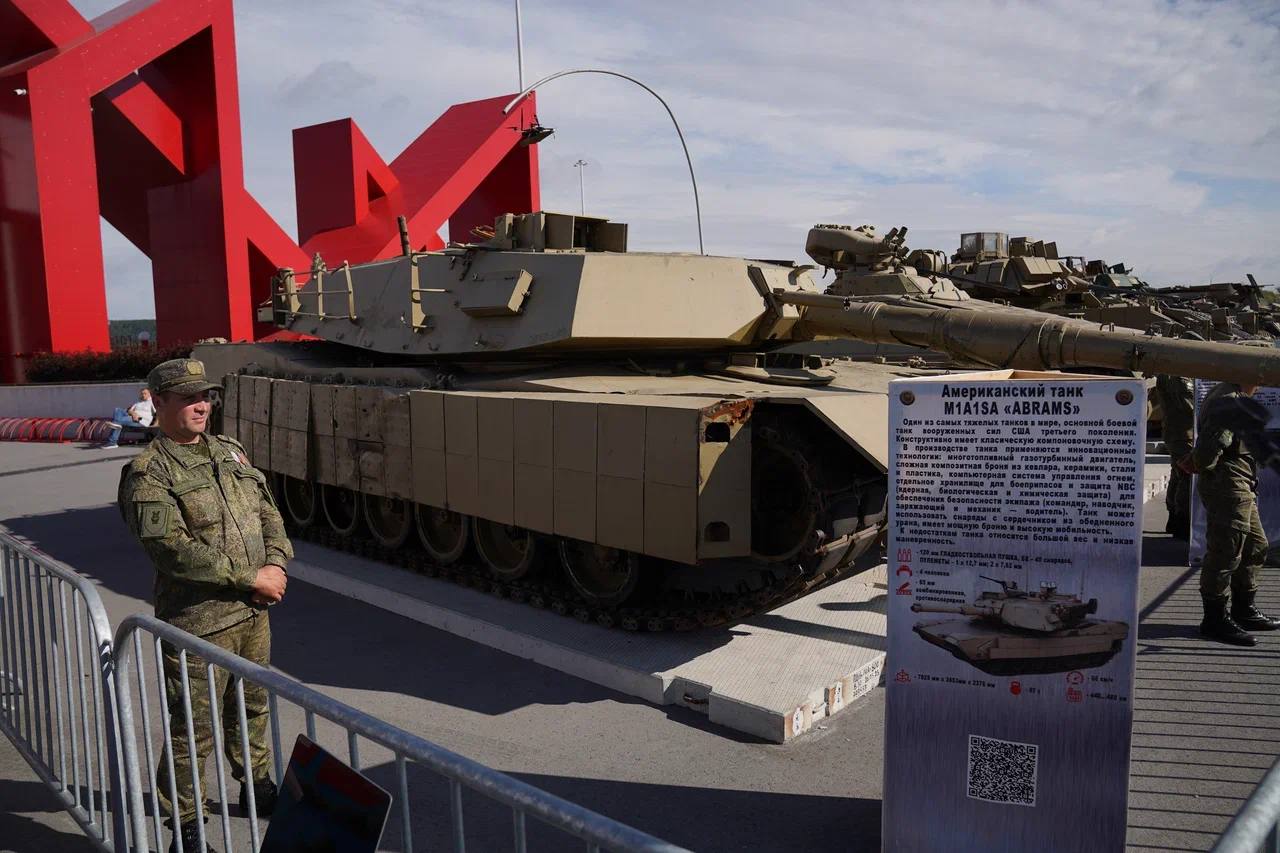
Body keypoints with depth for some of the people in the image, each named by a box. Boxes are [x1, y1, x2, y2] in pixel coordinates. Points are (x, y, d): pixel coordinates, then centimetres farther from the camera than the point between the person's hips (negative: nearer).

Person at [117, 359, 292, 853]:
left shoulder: (230, 452, 11)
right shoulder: (147, 473, -12)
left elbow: (267, 512, 13)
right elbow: (173, 549, -22)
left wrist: (276, 563, -6)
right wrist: (251, 577, -19)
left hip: (253, 610, 7)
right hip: (199, 621, -7)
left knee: (252, 706, 22)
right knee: (194, 726, 3)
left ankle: (257, 786, 41)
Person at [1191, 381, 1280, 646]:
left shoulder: (1234, 398, 16)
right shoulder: (1229, 402, -20)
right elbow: (1211, 446, -27)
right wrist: (1203, 467, -10)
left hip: (1241, 489, 11)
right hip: (1228, 487, -11)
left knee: (1255, 546, 19)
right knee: (1225, 553, -5)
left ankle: (1244, 611, 31)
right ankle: (1215, 619, 4)